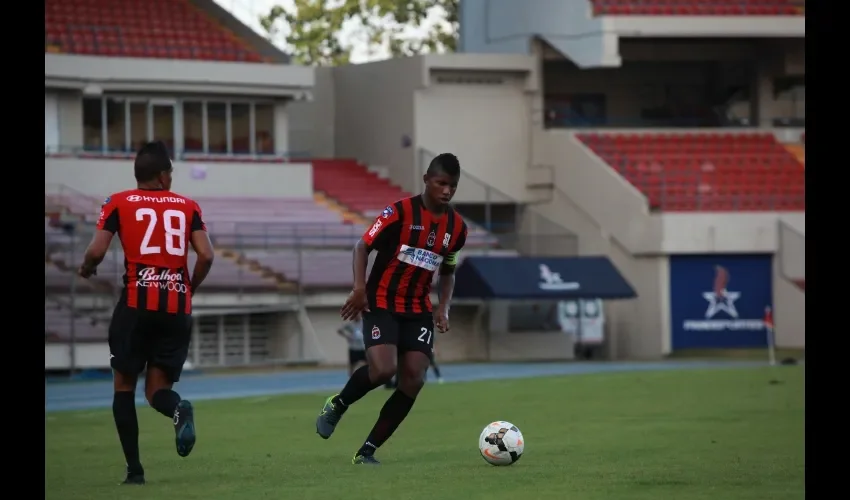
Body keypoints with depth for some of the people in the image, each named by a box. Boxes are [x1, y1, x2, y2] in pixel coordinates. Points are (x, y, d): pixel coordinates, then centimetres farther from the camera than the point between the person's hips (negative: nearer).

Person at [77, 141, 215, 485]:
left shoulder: (119, 203, 5)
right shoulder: (188, 207, 10)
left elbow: (96, 252, -3)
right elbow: (206, 256, 0)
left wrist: (86, 270, 19)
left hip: (137, 304, -2)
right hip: (177, 307, 2)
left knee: (124, 384, 13)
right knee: (157, 388, 10)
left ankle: (134, 468, 2)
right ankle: (179, 409, -27)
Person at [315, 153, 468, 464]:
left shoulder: (456, 228, 4)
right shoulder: (400, 212, -12)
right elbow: (362, 247, -7)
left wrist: (443, 309, 2)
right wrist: (359, 288, -22)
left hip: (418, 310, 5)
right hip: (382, 304, -5)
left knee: (414, 380, -10)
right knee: (383, 370, -25)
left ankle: (367, 450, 0)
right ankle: (337, 404, 6)